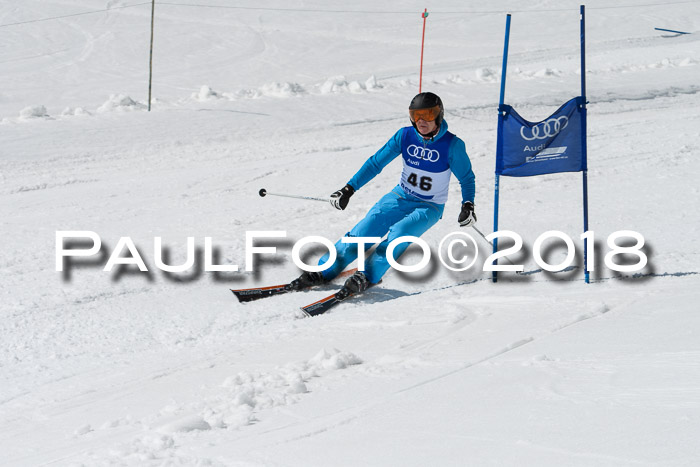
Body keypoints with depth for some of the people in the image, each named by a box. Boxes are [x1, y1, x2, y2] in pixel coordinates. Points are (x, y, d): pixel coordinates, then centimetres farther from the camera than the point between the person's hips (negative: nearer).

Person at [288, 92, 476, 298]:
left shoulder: (452, 145, -16)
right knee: (366, 229, -17)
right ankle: (324, 271, -15)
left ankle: (367, 276, -37)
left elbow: (467, 178, -3)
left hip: (430, 208, -3)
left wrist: (468, 205, -20)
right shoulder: (405, 136, -7)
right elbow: (376, 163, -1)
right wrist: (349, 189, -7)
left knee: (399, 233, -32)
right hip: (401, 196, 3)